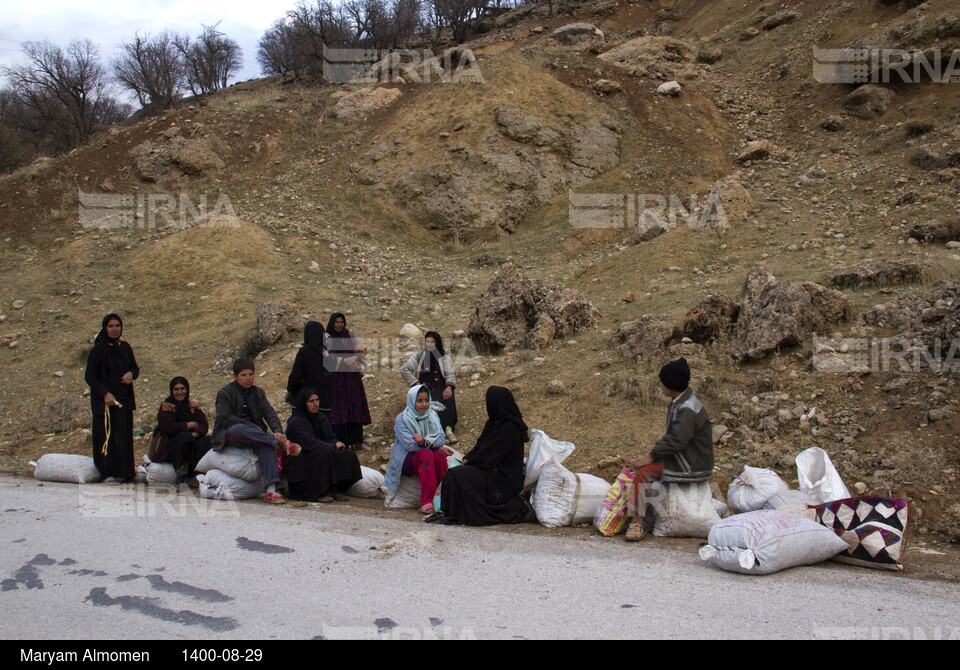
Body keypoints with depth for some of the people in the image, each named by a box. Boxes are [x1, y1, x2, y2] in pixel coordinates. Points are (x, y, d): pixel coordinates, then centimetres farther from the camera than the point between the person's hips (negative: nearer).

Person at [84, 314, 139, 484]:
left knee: (125, 435, 7)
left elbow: (135, 368, 17)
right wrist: (105, 393, -22)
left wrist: (131, 373, -7)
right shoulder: (98, 349, -8)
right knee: (108, 435, -5)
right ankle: (108, 473, 1)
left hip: (125, 399, 6)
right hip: (106, 400, -6)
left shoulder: (125, 347, 9)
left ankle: (126, 471, 14)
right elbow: (90, 376, -11)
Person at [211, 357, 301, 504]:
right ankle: (282, 443, -38)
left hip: (254, 432, 3)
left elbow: (269, 412, -1)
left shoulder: (258, 392, 15)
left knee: (266, 446, -32)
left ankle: (271, 490, -41)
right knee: (244, 429, -40)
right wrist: (250, 426, -21)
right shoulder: (225, 393, 2)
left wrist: (278, 430, -21)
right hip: (229, 434, -3)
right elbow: (225, 418, -11)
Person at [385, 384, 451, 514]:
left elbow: (440, 439, -9)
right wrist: (432, 444, -18)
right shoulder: (402, 419, -8)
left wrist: (425, 441, -29)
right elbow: (410, 445, -19)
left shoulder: (433, 416, 5)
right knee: (427, 454, -33)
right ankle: (426, 503, -39)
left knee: (440, 454, -28)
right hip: (406, 459, -4)